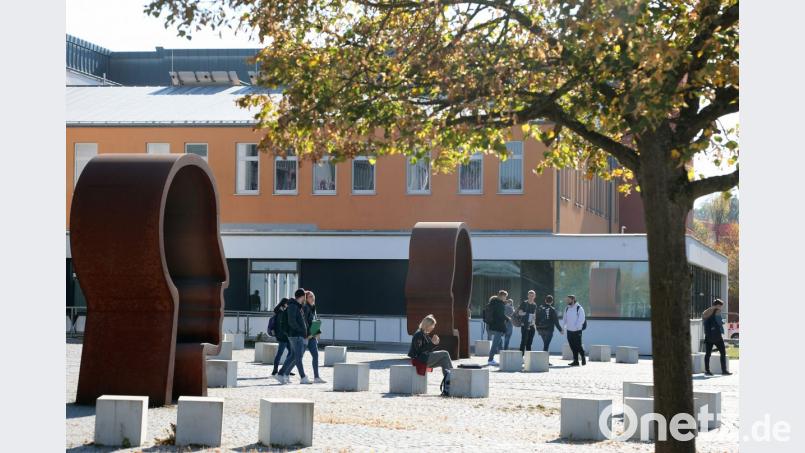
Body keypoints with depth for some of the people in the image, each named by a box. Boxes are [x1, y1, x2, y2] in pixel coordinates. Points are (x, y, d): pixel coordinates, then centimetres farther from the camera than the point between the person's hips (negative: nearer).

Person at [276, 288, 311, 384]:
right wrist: (300, 330, -15)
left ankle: (281, 374, 13)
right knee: (298, 357, -5)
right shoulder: (293, 306, -14)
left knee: (293, 356, 11)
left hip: (298, 335, 10)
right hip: (296, 335, -10)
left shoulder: (298, 306, 16)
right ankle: (303, 378, -2)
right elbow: (292, 321, -22)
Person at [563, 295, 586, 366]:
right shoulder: (567, 308, 12)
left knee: (578, 346, -4)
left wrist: (576, 327, -18)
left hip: (577, 331, -6)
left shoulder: (579, 308, -7)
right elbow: (564, 318, 19)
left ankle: (583, 358, 15)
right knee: (573, 347, 6)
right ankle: (575, 361, 12)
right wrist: (565, 326, 3)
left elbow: (581, 319, -11)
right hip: (569, 331, 6)